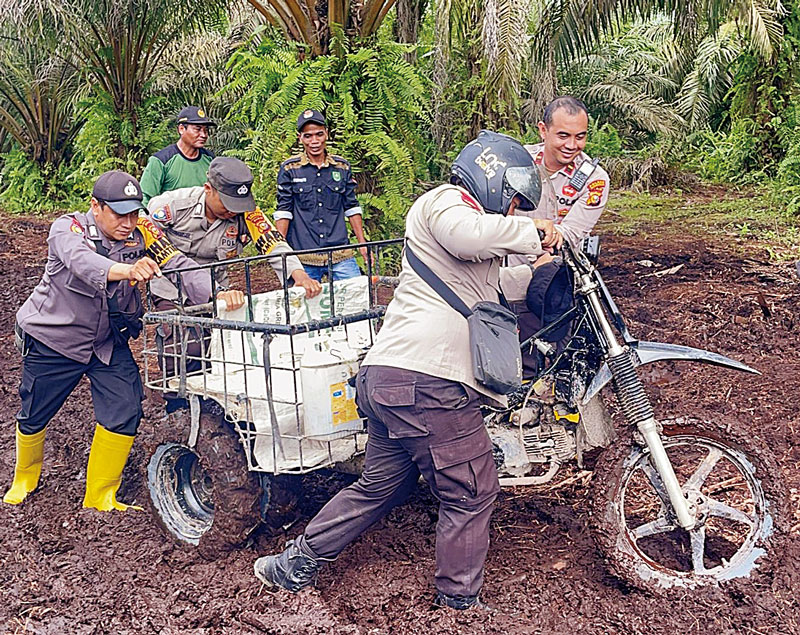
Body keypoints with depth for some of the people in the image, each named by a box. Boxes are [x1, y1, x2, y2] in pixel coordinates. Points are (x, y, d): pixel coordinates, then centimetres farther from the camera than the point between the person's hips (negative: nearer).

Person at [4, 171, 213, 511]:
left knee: (124, 414, -9)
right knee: (33, 416, 11)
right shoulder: (68, 228, -21)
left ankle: (101, 497, 10)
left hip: (109, 343, 3)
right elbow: (82, 262, -43)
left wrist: (214, 293, -46)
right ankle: (25, 478, 43)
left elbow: (177, 264, -26)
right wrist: (127, 270, -64)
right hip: (53, 340, -2)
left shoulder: (142, 234, -12)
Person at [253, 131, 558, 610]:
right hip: (429, 381, -10)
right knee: (472, 494, 3)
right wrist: (531, 231, -11)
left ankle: (296, 564, 28)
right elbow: (467, 234, -24)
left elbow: (498, 287, 40)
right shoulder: (445, 200, 0)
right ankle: (460, 604, 14)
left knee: (381, 485, 21)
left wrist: (540, 261, 27)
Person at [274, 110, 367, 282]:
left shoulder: (342, 167, 9)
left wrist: (363, 243, 11)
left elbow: (351, 208, 14)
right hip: (303, 260, -2)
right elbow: (283, 211, 1)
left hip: (341, 256, 3)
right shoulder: (289, 169, 1)